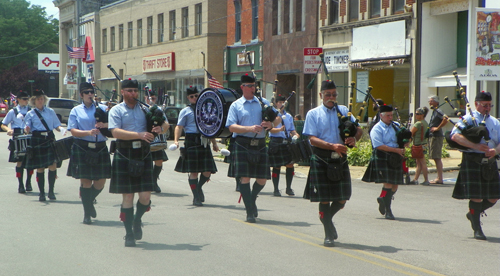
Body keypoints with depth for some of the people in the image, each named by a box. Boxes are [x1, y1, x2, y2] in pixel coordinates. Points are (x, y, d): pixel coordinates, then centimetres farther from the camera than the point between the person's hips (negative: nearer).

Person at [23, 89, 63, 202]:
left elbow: (57, 125, 14)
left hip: (50, 140, 1)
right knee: (40, 168, 1)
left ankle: (51, 191, 1)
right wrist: (27, 129, -23)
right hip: (37, 141, -1)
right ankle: (42, 193, 12)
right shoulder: (30, 114, 7)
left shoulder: (50, 111, 13)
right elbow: (27, 128, 0)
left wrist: (61, 129, -8)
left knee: (53, 165, -11)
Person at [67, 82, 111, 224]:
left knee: (101, 182, 3)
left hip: (100, 148, 2)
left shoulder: (102, 108, 11)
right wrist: (88, 132, -18)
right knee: (86, 181, -3)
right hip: (82, 149, -2)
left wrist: (104, 125, -19)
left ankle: (89, 202, 33)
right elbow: (73, 131, -2)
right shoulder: (76, 111, 7)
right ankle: (87, 214, 9)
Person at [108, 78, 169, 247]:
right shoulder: (116, 111, 1)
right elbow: (116, 132, -14)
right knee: (128, 196, 0)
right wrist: (139, 135, -25)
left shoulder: (145, 109, 13)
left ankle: (137, 220, 27)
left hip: (143, 155, 3)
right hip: (124, 156, -3)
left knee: (145, 196, -3)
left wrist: (160, 128, -13)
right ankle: (129, 234, 10)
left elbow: (164, 125, 13)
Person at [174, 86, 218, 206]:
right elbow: (179, 127, -3)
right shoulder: (185, 111, 5)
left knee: (207, 171, -2)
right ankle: (196, 197, 8)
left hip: (204, 142, 4)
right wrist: (176, 140, -17)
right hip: (191, 141, -4)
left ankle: (199, 187, 28)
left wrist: (214, 143, 23)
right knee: (193, 171, -2)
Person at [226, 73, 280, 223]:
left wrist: (271, 124, -12)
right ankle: (250, 212, 1)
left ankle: (252, 200, 34)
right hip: (243, 145, -3)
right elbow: (231, 127, -5)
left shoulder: (263, 102, 11)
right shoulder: (236, 105, 4)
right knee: (245, 178, -7)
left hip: (260, 145, 3)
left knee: (262, 179, 5)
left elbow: (278, 118, 12)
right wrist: (250, 128, -20)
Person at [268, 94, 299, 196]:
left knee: (290, 165, 0)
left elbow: (292, 129, 22)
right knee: (276, 166, -1)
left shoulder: (289, 116, 18)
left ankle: (288, 188, 14)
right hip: (276, 142, -5)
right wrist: (279, 129, -29)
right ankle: (276, 189, 8)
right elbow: (271, 129, -10)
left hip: (287, 142, 5)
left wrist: (295, 135, -1)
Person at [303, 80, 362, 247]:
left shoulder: (343, 111, 12)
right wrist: (332, 146, -22)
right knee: (324, 198, -1)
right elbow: (312, 139, -9)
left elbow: (358, 129, 8)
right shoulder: (313, 114, 1)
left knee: (342, 199, 4)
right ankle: (329, 234, 11)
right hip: (322, 159, -3)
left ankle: (326, 218, 33)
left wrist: (354, 138, -15)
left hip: (340, 159, 4)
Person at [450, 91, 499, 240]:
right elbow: (455, 136, -16)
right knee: (476, 197, -6)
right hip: (472, 160, -6)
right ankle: (477, 229, 6)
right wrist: (475, 146, -24)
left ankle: (473, 214, 33)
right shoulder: (468, 119, -1)